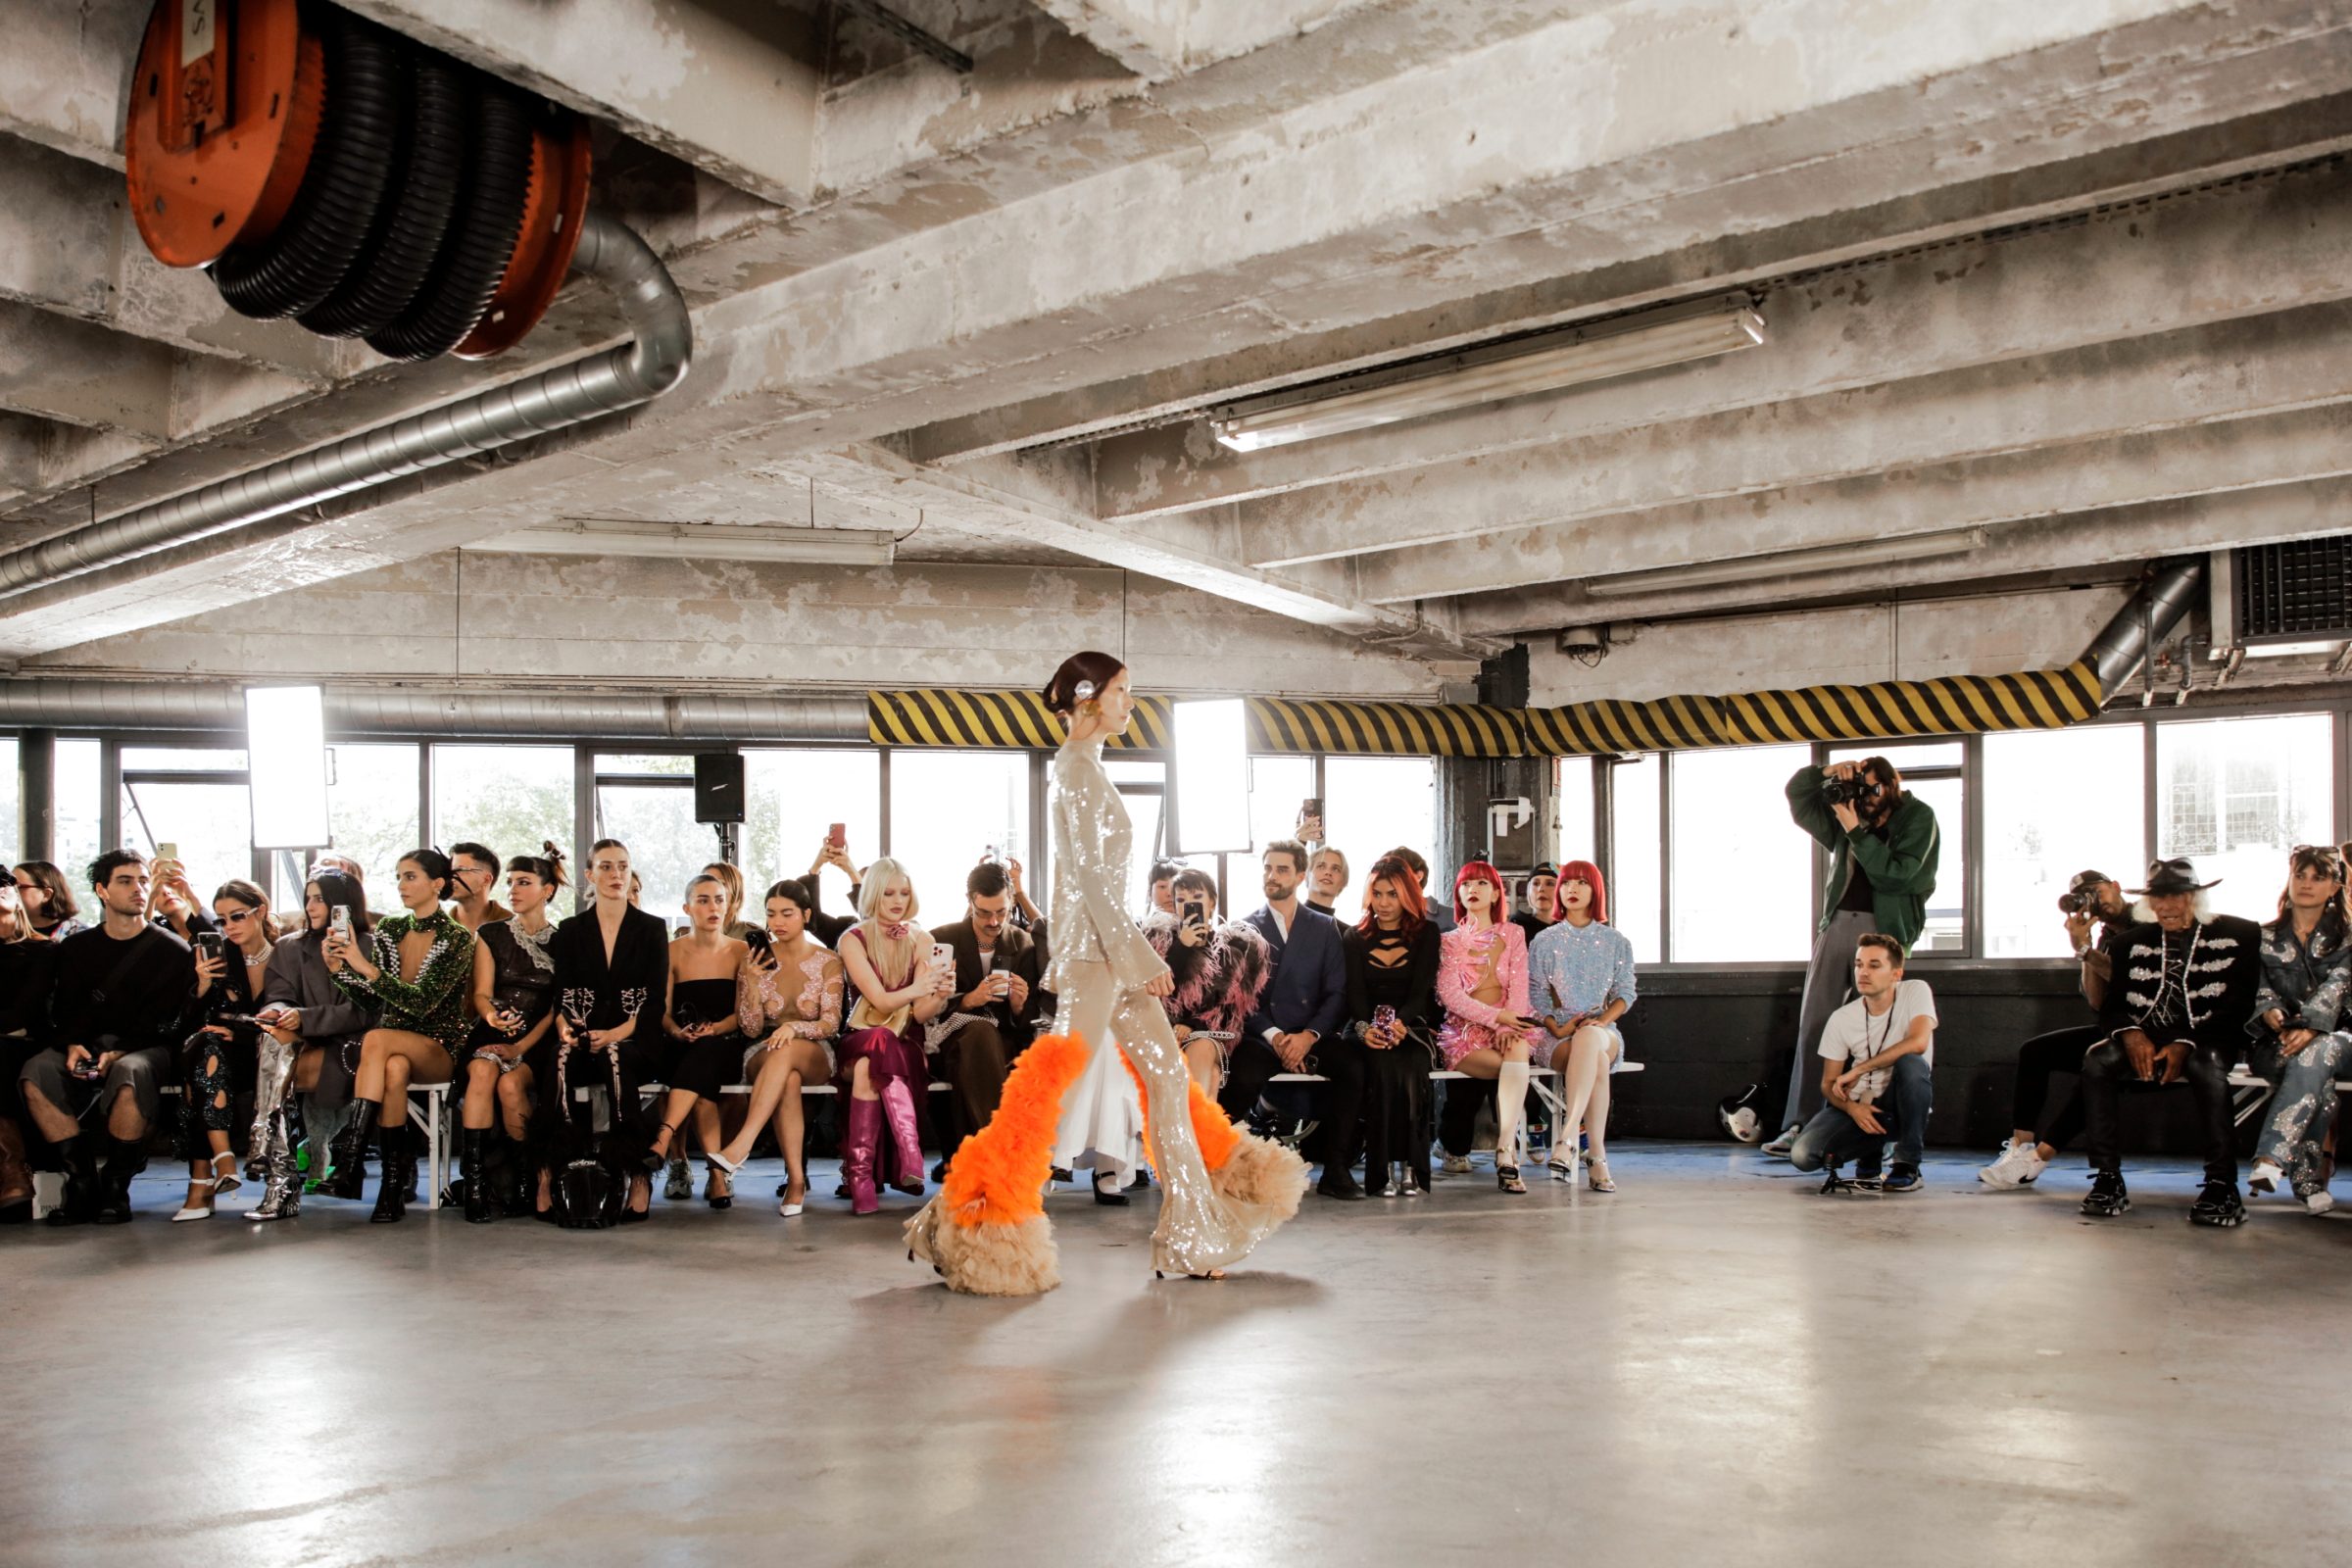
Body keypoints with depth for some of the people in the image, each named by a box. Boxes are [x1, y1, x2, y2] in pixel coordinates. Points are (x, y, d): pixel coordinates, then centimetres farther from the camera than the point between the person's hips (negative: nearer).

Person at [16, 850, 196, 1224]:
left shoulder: (172, 951, 4)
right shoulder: (75, 948, 16)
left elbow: (168, 1023, -4)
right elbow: (61, 1014, 11)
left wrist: (119, 1053, -20)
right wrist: (72, 1046, -12)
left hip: (147, 1049, -3)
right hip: (87, 1049, 4)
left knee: (129, 1073, -39)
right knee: (36, 1073, -28)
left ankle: (116, 1186, -22)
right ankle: (83, 1182, -22)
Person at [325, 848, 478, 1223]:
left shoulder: (457, 939, -7)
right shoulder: (389, 930, 10)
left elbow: (422, 1002, -18)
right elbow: (372, 998, 9)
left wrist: (365, 966, -24)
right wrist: (338, 967, -8)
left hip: (440, 1048, -3)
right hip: (394, 1043, 3)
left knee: (376, 1039, -34)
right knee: (394, 1069, -35)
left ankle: (351, 1147, -36)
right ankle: (394, 1184, -32)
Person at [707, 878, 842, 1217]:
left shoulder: (827, 962, 3)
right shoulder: (757, 960, 5)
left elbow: (831, 1023, -7)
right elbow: (751, 1029, 0)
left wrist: (795, 1028, -27)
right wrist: (751, 981, -16)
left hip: (815, 1055, -1)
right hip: (763, 1054, 1)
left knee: (787, 1051, -39)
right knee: (789, 1080, -38)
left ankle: (741, 1145, -47)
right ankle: (796, 1180, -40)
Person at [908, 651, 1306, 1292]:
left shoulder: (1081, 766, 17)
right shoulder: (1078, 767, -11)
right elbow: (1089, 875, -18)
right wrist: (1139, 954, -18)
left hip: (1106, 946, 10)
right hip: (1097, 947, -10)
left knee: (1167, 1074, 9)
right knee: (1056, 1080, -9)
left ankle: (1195, 1232, 14)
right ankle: (977, 1220, -2)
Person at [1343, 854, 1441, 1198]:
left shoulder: (1426, 934, 10)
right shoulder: (1354, 937, 13)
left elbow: (1421, 989, -4)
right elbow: (1355, 992, 1)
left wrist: (1400, 1023, -25)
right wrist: (1363, 1027, -22)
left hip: (1413, 1028, 0)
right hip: (1371, 1033, 0)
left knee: (1410, 1068, -34)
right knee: (1382, 1065, -33)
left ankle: (1413, 1172, -30)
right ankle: (1384, 1172, -33)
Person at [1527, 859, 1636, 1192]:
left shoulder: (1615, 941, 13)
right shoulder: (1544, 941, 11)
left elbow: (1625, 993, 8)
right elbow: (1535, 995, 6)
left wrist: (1602, 1020, -12)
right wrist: (1558, 1028, -12)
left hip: (1604, 1030, 0)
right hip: (1557, 1035, 0)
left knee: (1589, 1039, -40)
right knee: (1596, 1060, -37)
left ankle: (1566, 1139, -51)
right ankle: (1597, 1158, -43)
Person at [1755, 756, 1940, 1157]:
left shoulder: (1918, 818, 0)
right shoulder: (1849, 810, 15)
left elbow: (1896, 876, -11)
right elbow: (1797, 794, 19)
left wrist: (1857, 832, -14)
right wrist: (1826, 773, 1)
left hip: (1884, 927, -5)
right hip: (1838, 922, 5)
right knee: (1812, 1024, -3)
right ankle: (1797, 1125, -4)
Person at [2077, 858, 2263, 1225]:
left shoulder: (2238, 934, 6)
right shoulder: (2132, 940, 16)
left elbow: (2238, 1006, -4)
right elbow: (2111, 1003, 9)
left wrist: (2186, 1044, -18)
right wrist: (2130, 1033, -15)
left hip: (2205, 1040, -3)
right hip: (2145, 1042, 3)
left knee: (2208, 1066, -37)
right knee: (2097, 1060, -28)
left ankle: (2222, 1187, -32)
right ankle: (2108, 1181, -27)